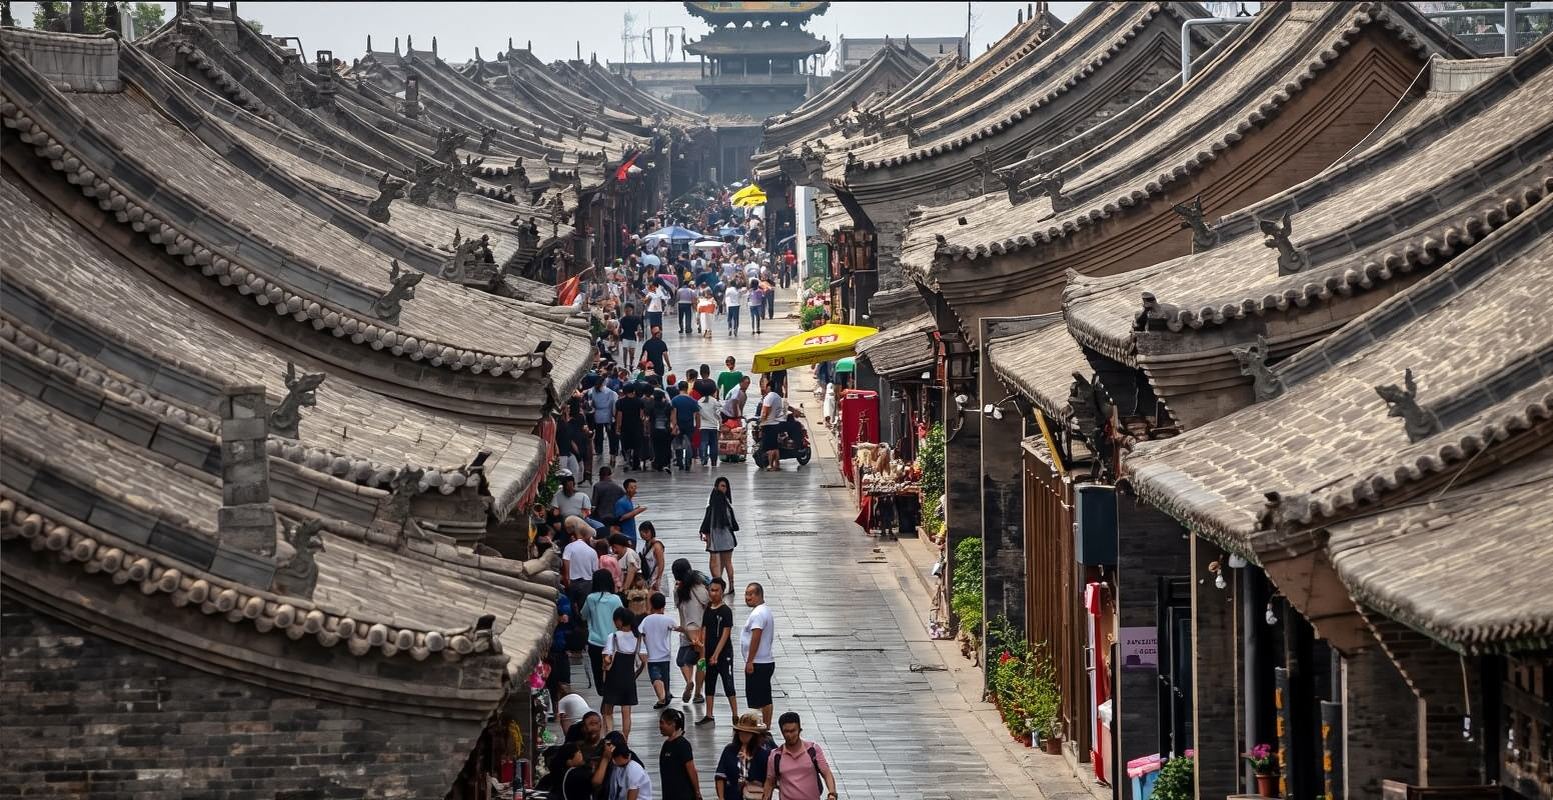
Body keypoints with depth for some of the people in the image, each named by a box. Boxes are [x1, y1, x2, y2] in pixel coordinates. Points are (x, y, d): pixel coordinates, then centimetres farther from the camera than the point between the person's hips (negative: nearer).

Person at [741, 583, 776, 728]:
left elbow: (756, 638, -24)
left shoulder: (757, 614, -18)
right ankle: (766, 728, 18)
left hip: (757, 664, -10)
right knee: (766, 700, 13)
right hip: (767, 661, 10)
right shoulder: (766, 610, 15)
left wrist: (750, 661, -22)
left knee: (756, 701, -7)